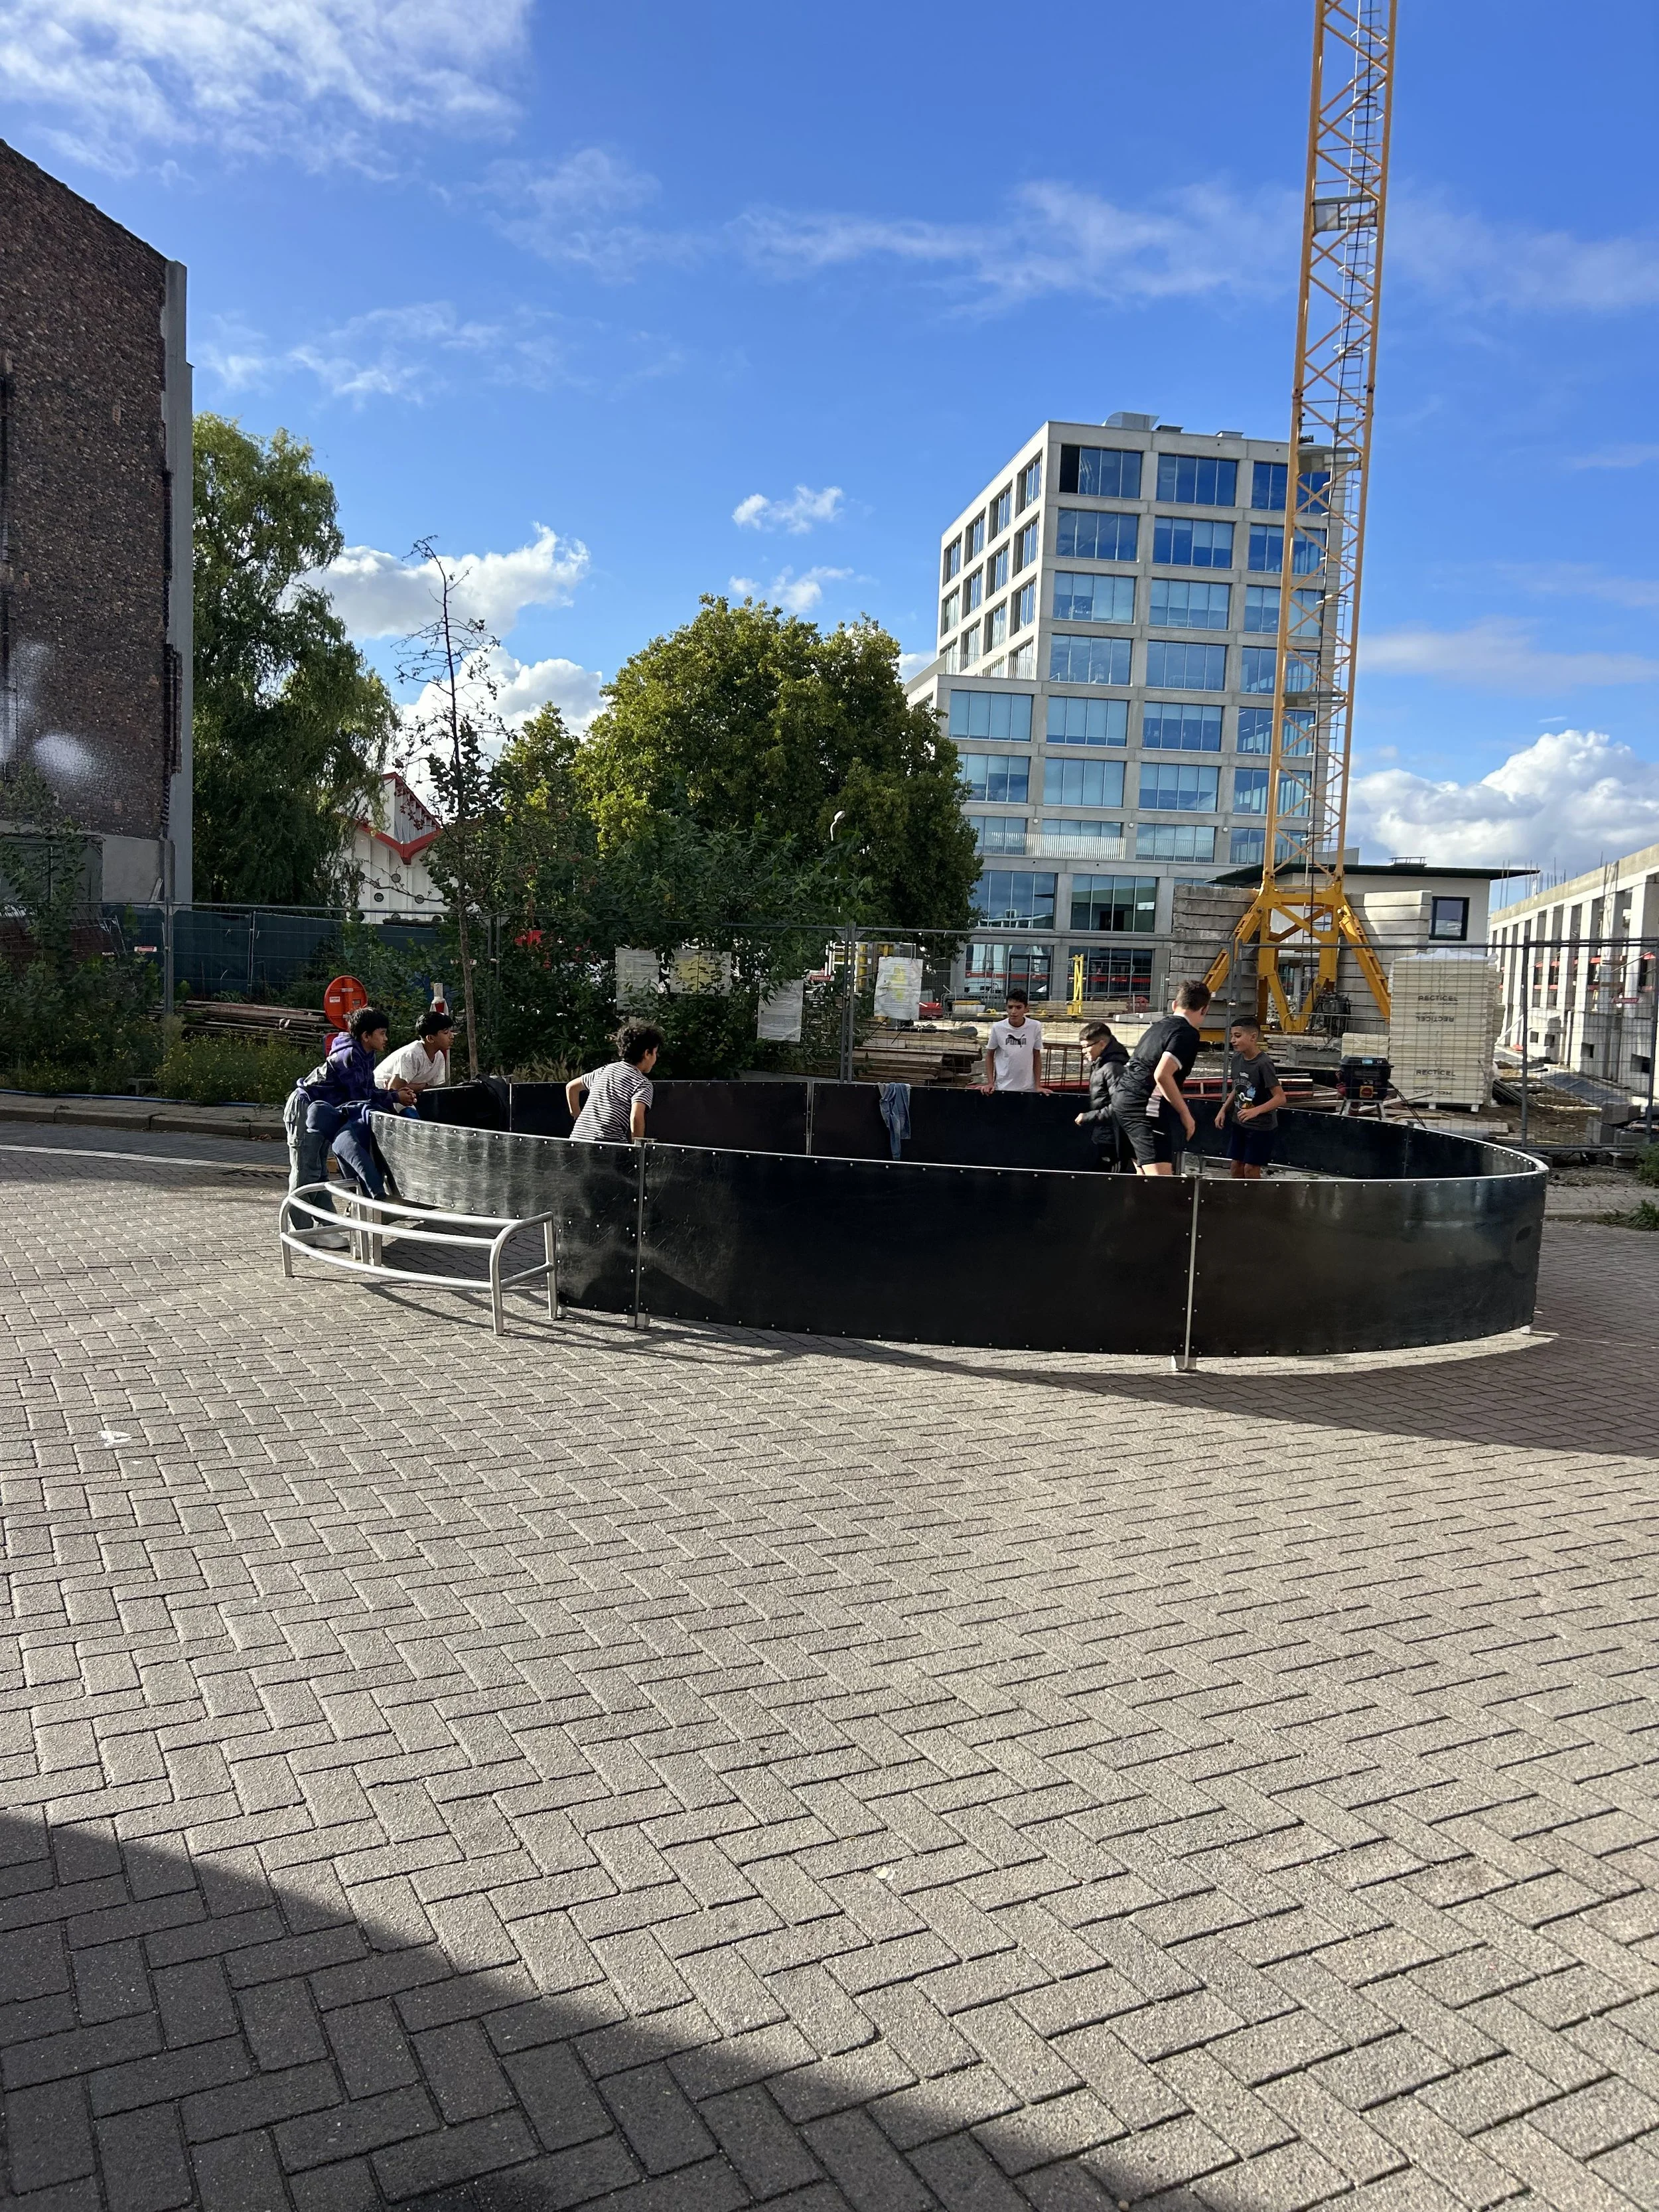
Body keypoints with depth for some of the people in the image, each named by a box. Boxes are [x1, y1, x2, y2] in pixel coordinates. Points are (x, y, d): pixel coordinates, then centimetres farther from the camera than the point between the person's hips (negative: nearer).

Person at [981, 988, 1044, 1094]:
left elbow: (1037, 1057, 2)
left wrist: (1038, 1086, 0)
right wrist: (990, 1083, -2)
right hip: (1003, 1087, 0)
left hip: (1028, 1088, 0)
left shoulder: (1035, 1027, -8)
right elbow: (990, 1055, 4)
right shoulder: (998, 1028, -9)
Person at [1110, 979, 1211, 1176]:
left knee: (1144, 1176, 18)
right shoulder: (1188, 1034, -11)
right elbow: (1162, 1075, -23)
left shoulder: (1159, 1026, 15)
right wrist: (1185, 1114, -16)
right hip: (1145, 1108, -10)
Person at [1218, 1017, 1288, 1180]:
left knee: (1251, 1168, -3)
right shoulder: (1238, 1060, 1)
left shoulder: (1264, 1064, -21)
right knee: (1237, 1166, 9)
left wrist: (1256, 1111, -34)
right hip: (1239, 1124, 7)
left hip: (1262, 1127, -7)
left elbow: (1280, 1098, -23)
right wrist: (1223, 1110, 10)